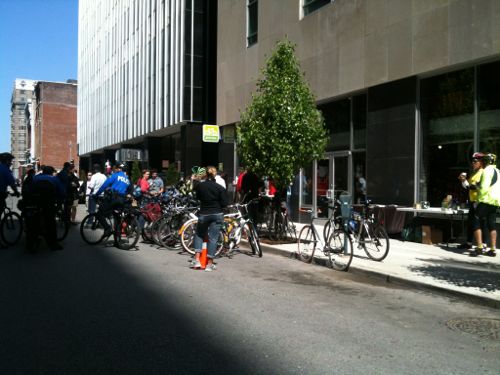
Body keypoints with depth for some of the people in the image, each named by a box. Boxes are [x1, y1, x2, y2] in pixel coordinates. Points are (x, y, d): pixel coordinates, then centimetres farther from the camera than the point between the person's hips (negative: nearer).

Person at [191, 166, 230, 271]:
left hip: (203, 214, 1)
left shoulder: (200, 186, -3)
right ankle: (209, 263, 5)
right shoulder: (220, 188, -8)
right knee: (213, 238, 3)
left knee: (199, 235, 19)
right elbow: (225, 203, -7)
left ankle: (197, 259, 8)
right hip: (217, 215, -1)